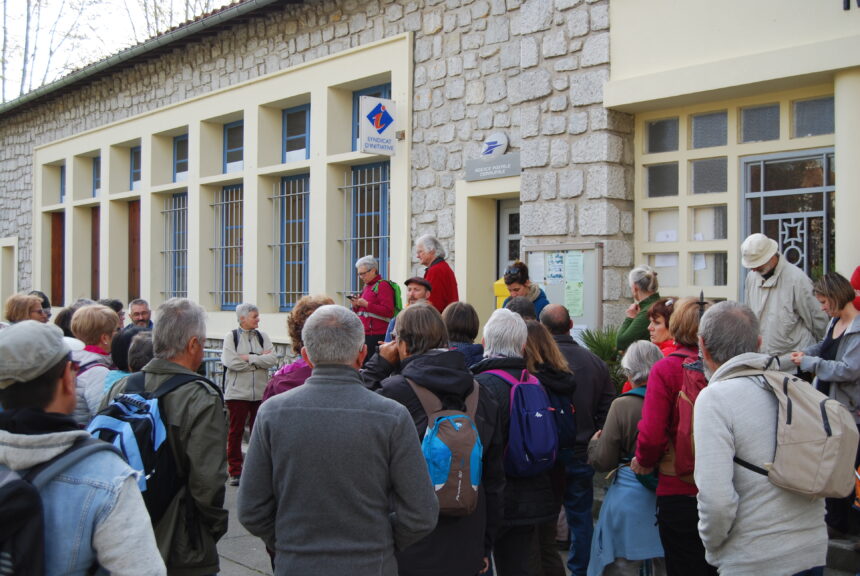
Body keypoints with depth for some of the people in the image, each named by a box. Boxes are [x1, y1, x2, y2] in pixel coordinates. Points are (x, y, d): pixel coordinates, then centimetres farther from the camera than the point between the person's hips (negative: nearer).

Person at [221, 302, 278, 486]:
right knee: (236, 432, 3)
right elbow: (230, 362, -15)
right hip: (237, 392, -3)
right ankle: (235, 471, 12)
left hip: (260, 392, 3)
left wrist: (249, 358, -11)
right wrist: (260, 359, -9)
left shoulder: (262, 336, 8)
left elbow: (273, 360, -4)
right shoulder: (231, 336, -1)